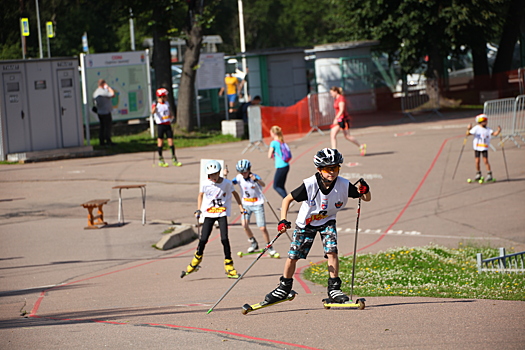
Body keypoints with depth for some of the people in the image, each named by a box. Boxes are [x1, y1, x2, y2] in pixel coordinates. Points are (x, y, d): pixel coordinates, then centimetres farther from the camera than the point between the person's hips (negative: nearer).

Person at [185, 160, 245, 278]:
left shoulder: (227, 183, -7)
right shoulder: (206, 184, -5)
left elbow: (235, 193, 11)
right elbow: (201, 195, 13)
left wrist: (241, 207, 10)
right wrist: (198, 210, 6)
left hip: (222, 213, -1)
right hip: (209, 214, 1)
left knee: (224, 239, -12)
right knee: (203, 239, -5)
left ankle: (229, 266, -2)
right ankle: (198, 257, 24)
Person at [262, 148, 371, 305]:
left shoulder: (344, 185, -23)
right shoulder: (310, 185, -30)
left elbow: (367, 198, -12)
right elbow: (287, 199, -20)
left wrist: (364, 190, -35)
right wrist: (283, 220, -31)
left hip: (327, 221, 1)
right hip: (306, 222, -1)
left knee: (331, 250, -20)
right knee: (293, 256, 2)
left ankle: (334, 289, -9)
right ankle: (284, 288, 25)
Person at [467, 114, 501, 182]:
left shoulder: (488, 130, 3)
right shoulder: (476, 128, -3)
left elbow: (494, 134, -5)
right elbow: (468, 134, -7)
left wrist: (498, 131, -23)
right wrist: (468, 129, -26)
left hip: (484, 148, 0)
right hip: (477, 147, 0)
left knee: (485, 161, -7)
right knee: (477, 161, 2)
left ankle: (489, 175, -1)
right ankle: (478, 174, 19)